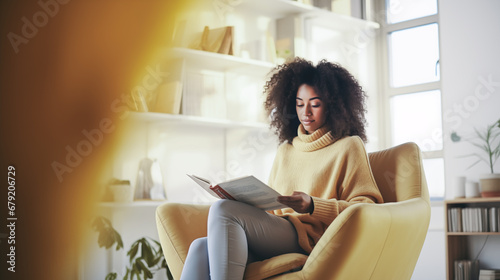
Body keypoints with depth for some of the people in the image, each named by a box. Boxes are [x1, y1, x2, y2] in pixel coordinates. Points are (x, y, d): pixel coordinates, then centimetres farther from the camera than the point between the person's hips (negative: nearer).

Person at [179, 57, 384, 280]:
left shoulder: (349, 146, 11)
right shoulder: (285, 150, 29)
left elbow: (367, 207, 1)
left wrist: (312, 206, -13)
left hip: (310, 239, -5)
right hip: (274, 237, 6)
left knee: (223, 209, -27)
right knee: (201, 248, -24)